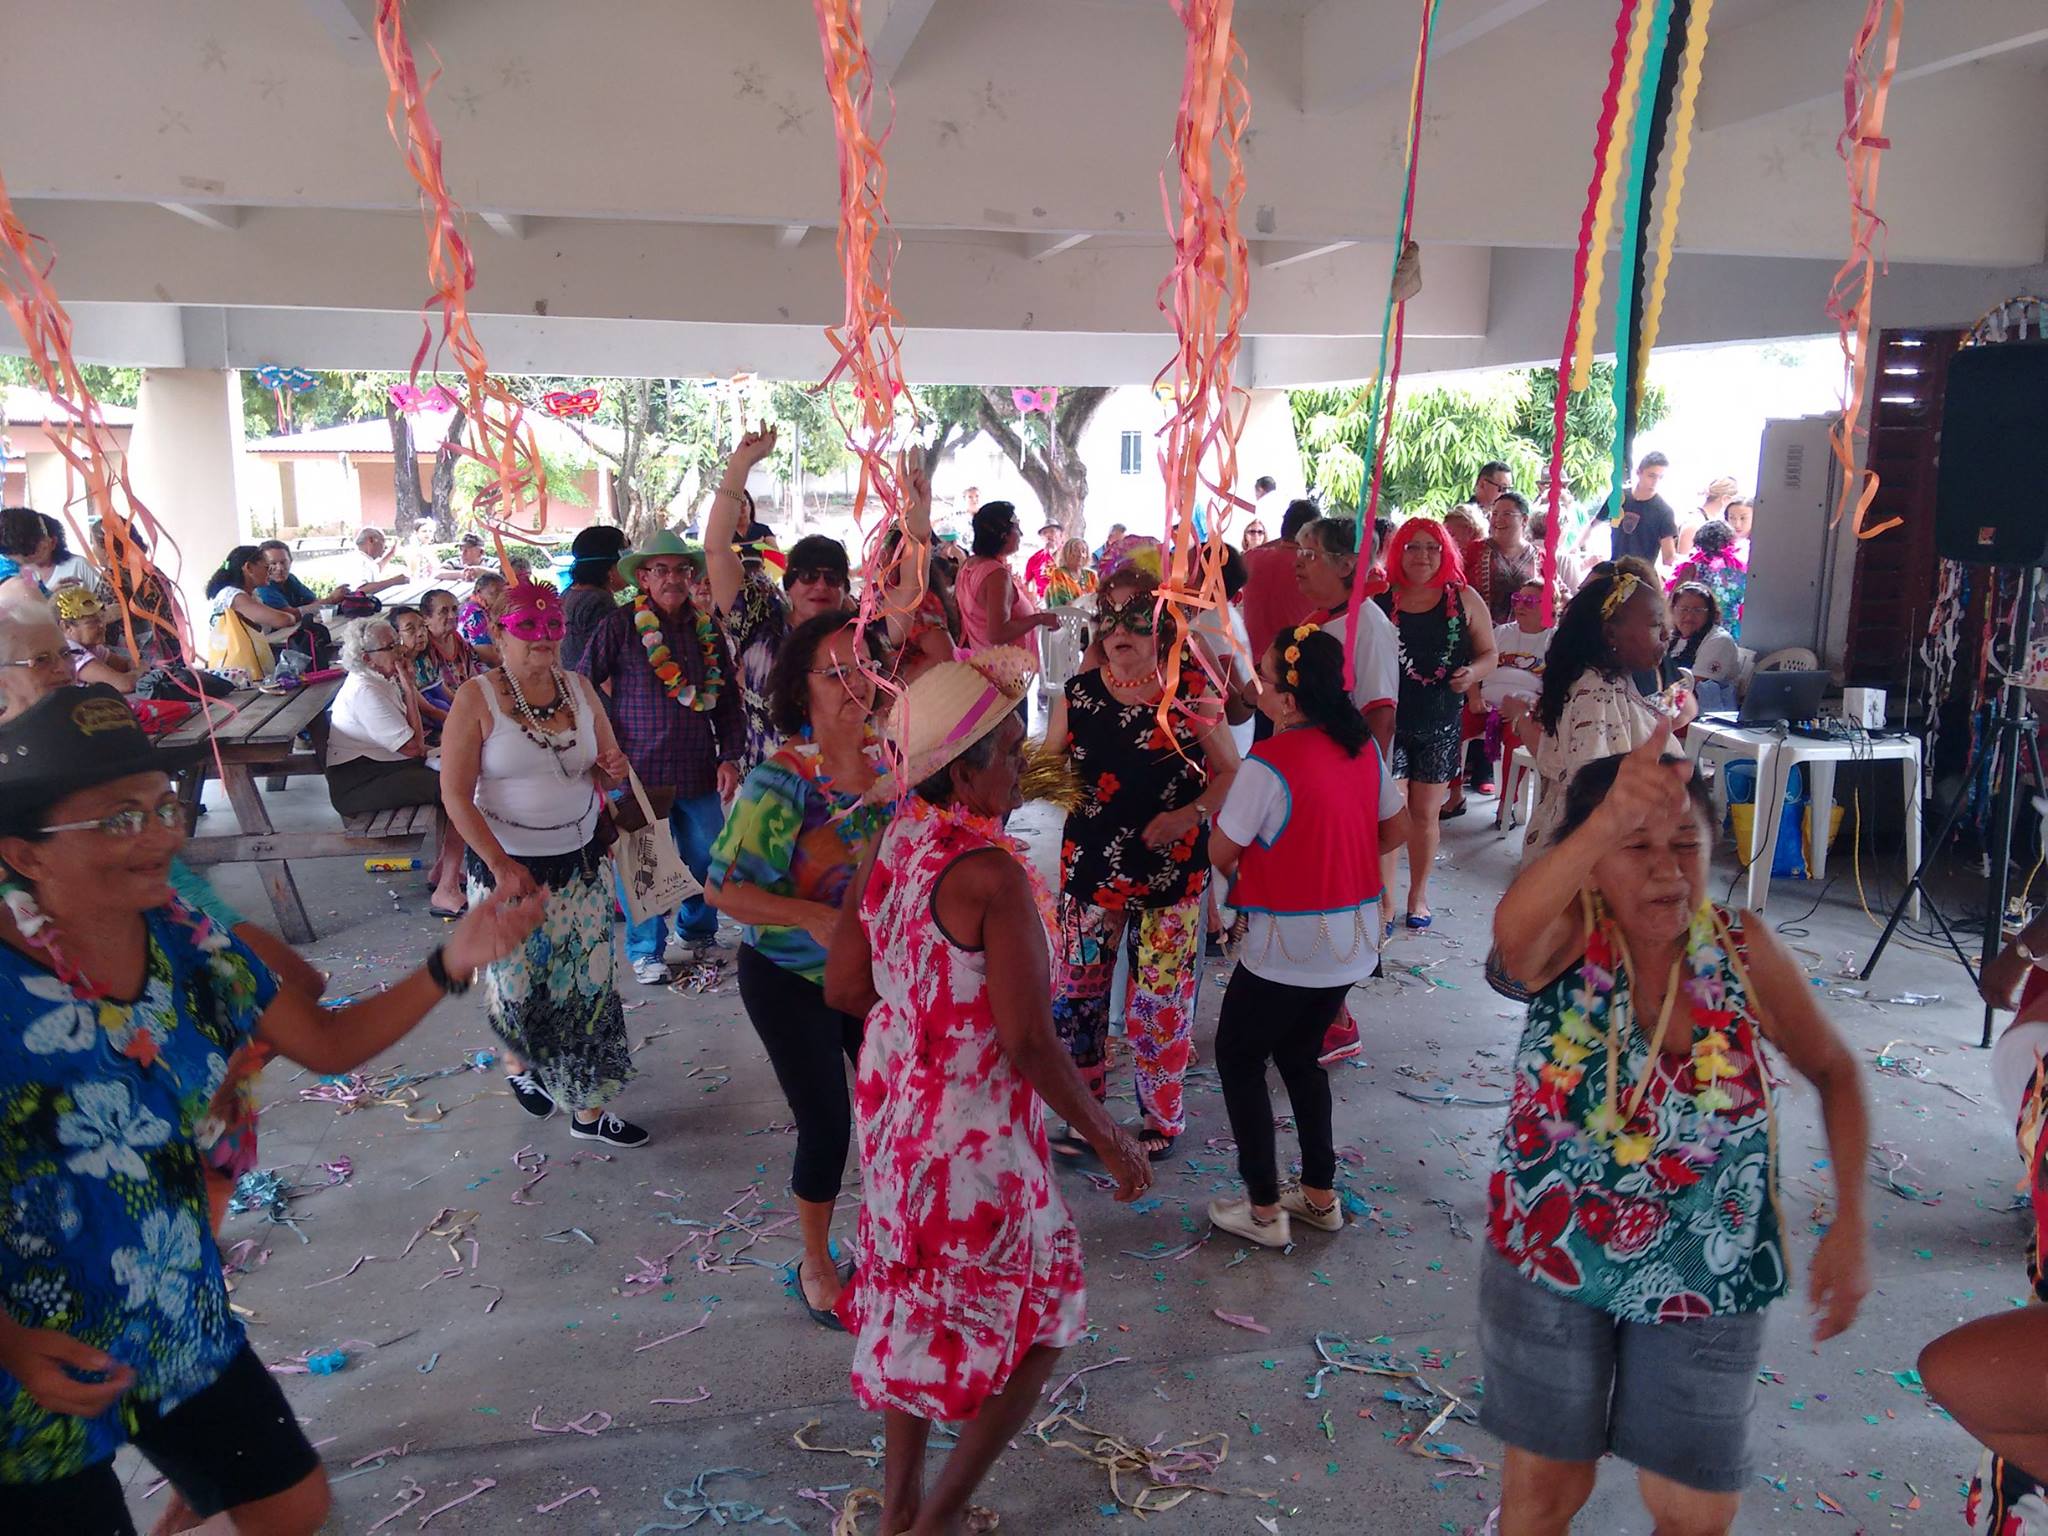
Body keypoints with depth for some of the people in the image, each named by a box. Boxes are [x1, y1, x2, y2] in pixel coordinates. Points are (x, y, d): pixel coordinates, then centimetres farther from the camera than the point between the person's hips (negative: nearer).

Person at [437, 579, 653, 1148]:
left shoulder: (579, 688, 3)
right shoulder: (477, 698, -10)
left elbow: (606, 763, 14)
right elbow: (456, 795, -13)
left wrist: (613, 771, -12)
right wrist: (502, 866, -21)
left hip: (581, 860, 4)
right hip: (508, 865, -3)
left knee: (589, 985, 5)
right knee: (519, 984, 11)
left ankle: (589, 1108, 16)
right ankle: (521, 1064, 42)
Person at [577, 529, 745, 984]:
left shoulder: (707, 630, 8)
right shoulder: (619, 626, -4)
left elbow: (728, 702, 12)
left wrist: (730, 757, 3)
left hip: (698, 771, 4)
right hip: (637, 770, -3)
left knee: (707, 859, 10)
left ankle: (698, 931, 35)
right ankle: (645, 950, 22)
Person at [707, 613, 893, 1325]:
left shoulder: (887, 756, -7)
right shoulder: (780, 779, -24)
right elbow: (722, 888, -24)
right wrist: (814, 917, -33)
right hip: (790, 979, -5)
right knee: (826, 1125, 4)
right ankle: (816, 1264, 31)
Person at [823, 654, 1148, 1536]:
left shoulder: (887, 847, -3)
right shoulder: (994, 874, -26)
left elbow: (843, 988, 3)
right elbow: (1028, 1041, -25)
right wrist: (1107, 1138, -13)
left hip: (892, 1109, 8)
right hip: (974, 1136, -8)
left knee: (918, 1305, 24)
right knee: (1038, 1321, 14)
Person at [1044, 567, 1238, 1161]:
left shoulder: (1191, 692, -8)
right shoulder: (1077, 694, -2)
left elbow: (1231, 773, -1)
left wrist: (1190, 814, -17)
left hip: (1171, 872, -2)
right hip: (1091, 868, 2)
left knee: (1161, 1001, 6)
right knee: (1076, 993, 9)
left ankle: (1162, 1115, 29)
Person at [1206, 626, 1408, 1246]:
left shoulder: (1268, 764, -23)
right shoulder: (1364, 747, -1)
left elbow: (1222, 852, -13)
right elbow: (1396, 829, 11)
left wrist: (1242, 881, 9)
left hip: (1286, 947, -7)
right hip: (1352, 940, 7)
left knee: (1238, 1057, 12)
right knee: (1300, 1054, 25)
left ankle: (1264, 1209, 16)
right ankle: (1320, 1194, 32)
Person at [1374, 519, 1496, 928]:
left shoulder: (1464, 599, 2)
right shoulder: (1380, 600, -2)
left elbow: (1489, 654, 8)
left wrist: (1472, 673, -12)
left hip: (1441, 725, 2)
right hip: (1390, 722, -2)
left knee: (1425, 814, 12)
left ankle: (1418, 893, 29)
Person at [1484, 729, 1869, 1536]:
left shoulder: (1744, 949, -14)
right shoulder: (1567, 939, -20)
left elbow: (1834, 1070, 3)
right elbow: (1513, 929, -46)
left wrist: (1851, 1222, -6)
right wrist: (1606, 819, -65)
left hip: (1707, 1278, 2)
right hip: (1551, 1257, -1)